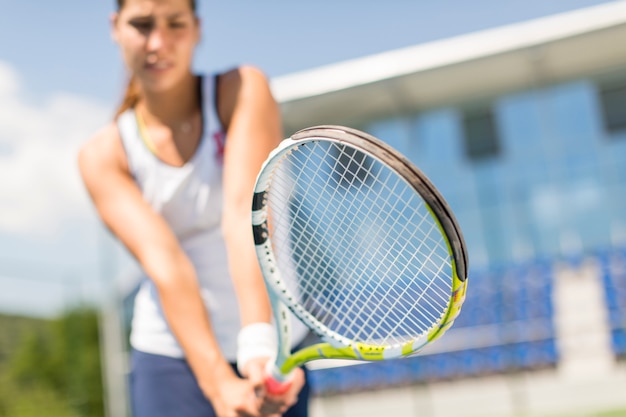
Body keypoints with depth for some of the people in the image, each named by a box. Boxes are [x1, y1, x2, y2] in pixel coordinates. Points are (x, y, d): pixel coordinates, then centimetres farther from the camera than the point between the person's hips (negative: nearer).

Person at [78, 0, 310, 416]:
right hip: (172, 360, 0)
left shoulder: (244, 90, -7)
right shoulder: (101, 156, -5)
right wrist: (219, 384, -30)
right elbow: (162, 261, -19)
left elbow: (244, 214, -22)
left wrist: (260, 342, -35)